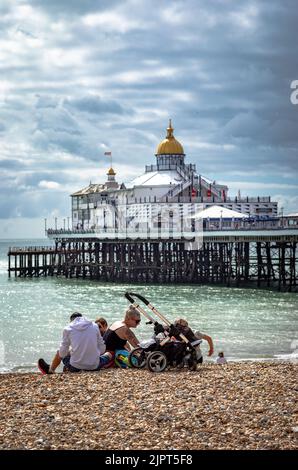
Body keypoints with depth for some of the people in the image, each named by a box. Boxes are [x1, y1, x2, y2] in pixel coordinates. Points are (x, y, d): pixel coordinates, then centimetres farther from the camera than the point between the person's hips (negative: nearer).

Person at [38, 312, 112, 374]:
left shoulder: (68, 329, -2)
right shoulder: (94, 326, 2)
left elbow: (62, 353, 2)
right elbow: (102, 349, 5)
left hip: (75, 367, -1)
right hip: (94, 366, 1)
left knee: (59, 353, 29)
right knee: (109, 354, 33)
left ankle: (50, 370, 56)